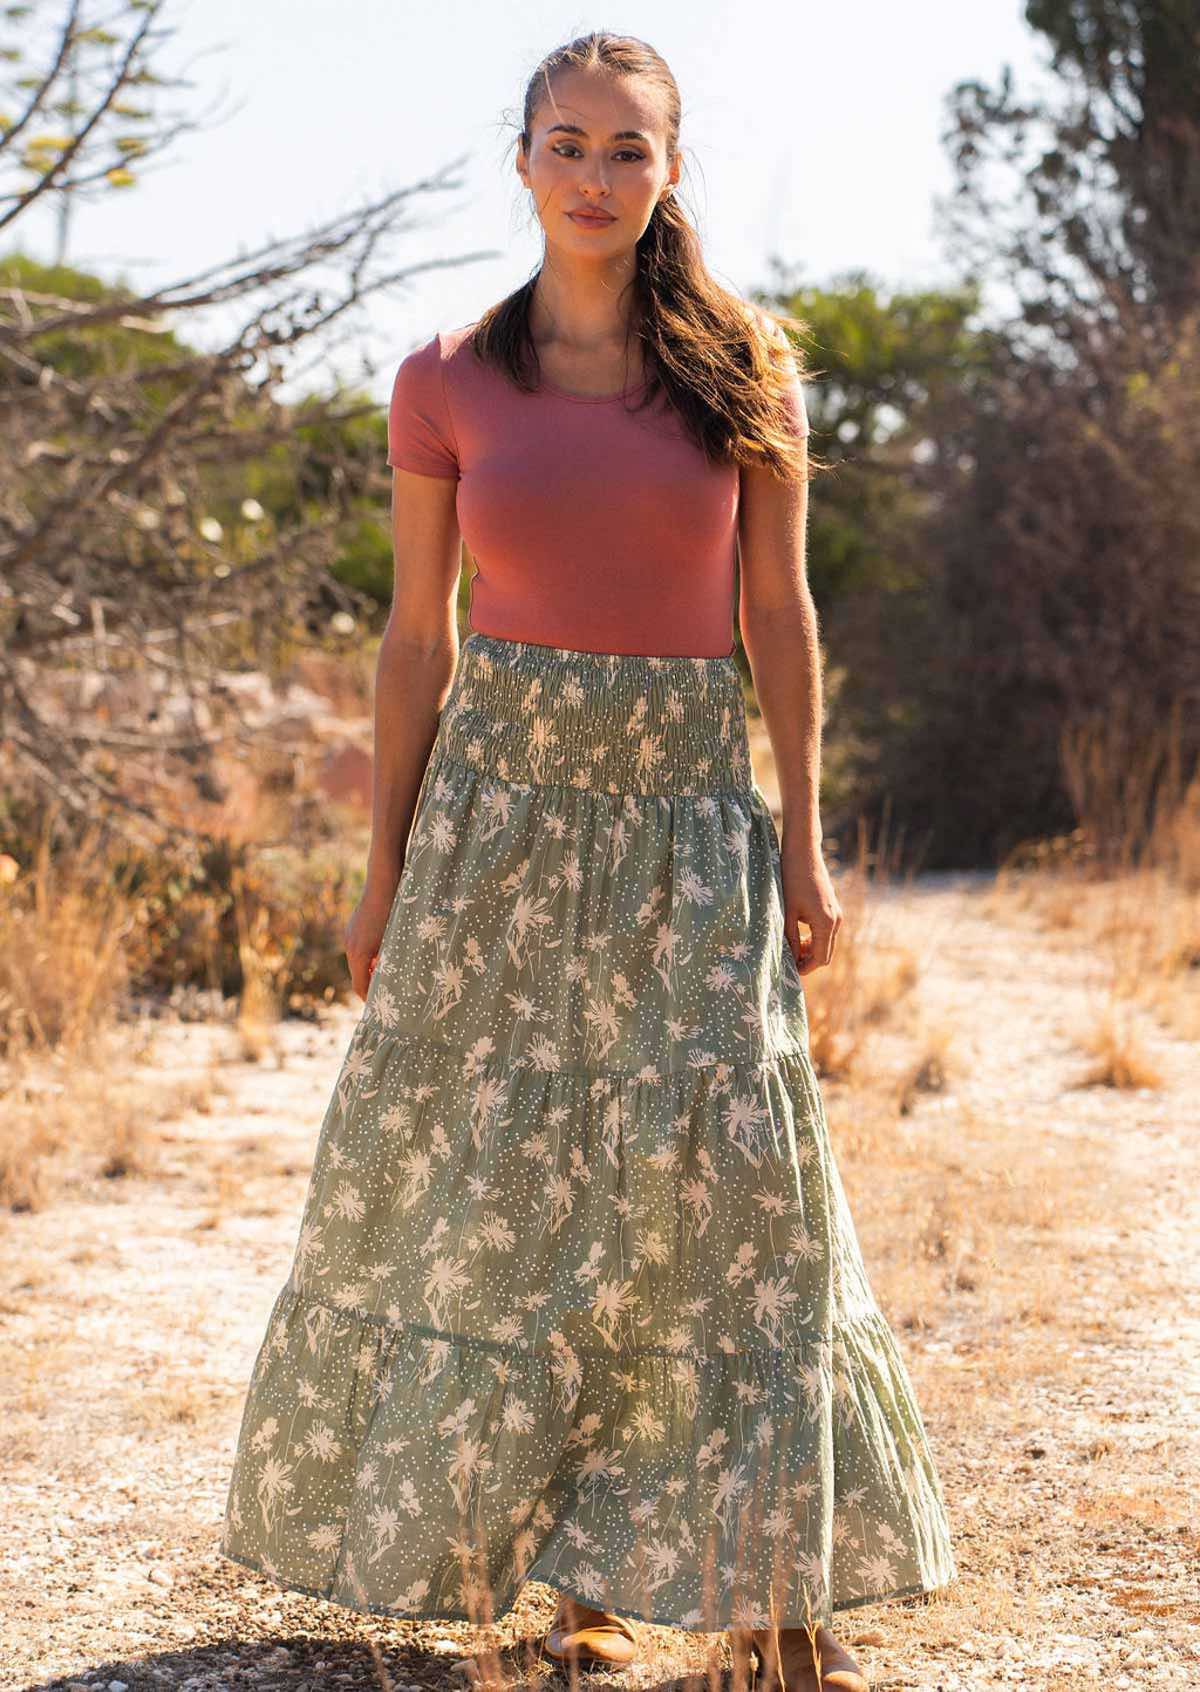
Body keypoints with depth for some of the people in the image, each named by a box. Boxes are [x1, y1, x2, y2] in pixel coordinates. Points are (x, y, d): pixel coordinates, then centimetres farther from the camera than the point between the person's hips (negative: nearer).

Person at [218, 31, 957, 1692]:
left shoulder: (744, 370, 2)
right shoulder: (446, 384, 2)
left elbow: (779, 614, 4)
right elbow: (419, 637, 6)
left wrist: (803, 846, 0)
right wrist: (386, 865, 5)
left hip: (686, 815, 0)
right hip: (500, 804, 1)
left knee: (720, 1185, -3)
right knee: (491, 1186, 2)